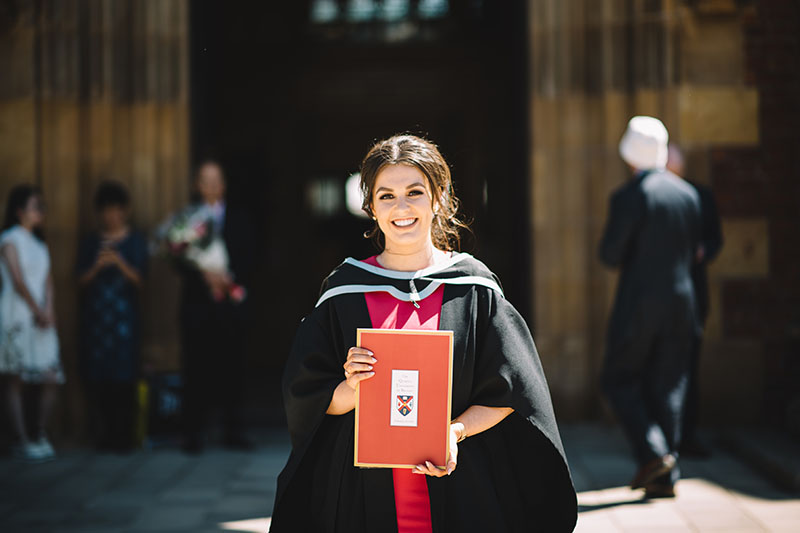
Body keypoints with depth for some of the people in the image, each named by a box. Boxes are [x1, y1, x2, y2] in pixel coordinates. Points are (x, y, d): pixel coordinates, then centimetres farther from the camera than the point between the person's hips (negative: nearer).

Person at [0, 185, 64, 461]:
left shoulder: (39, 241, 18)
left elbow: (47, 280, 11)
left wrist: (49, 310, -3)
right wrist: (38, 311, -8)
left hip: (41, 319, 7)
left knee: (52, 378, 1)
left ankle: (41, 435, 12)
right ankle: (23, 441, -3)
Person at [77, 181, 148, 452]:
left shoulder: (136, 241, 7)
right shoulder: (90, 243, 12)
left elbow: (138, 279, -1)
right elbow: (82, 280, 6)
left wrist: (119, 262, -18)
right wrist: (98, 265, -12)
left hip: (124, 315, -2)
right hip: (94, 315, 2)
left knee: (124, 378, -7)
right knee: (96, 378, -3)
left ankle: (123, 437, -2)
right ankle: (103, 435, 3)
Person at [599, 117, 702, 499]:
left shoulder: (628, 197, -13)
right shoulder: (688, 194, 6)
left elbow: (610, 255, -11)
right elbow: (692, 250, 13)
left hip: (638, 304, -5)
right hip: (681, 301, 5)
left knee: (620, 380, 8)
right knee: (667, 385, 10)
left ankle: (652, 453, -8)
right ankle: (665, 477, 10)